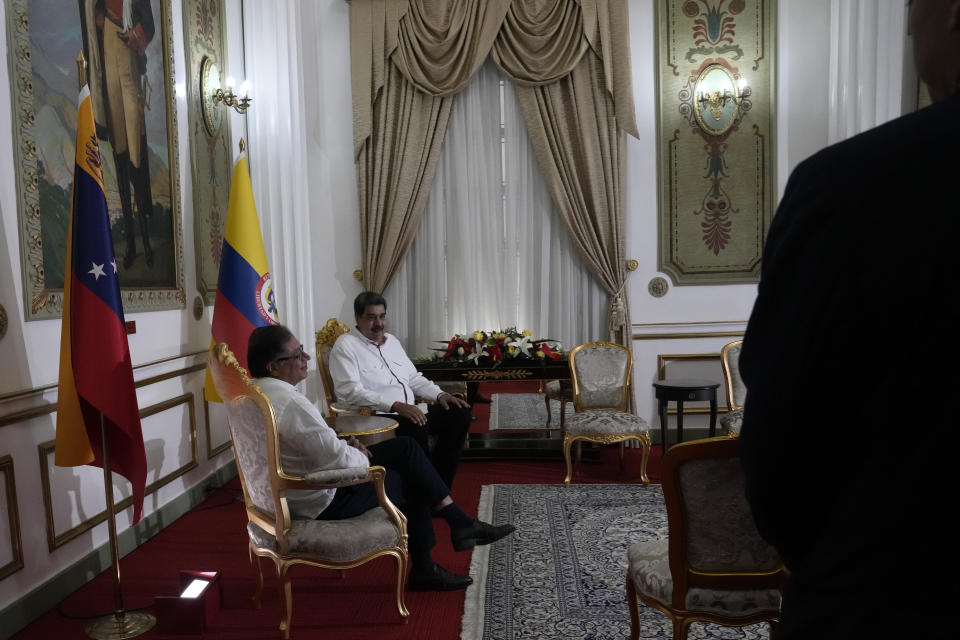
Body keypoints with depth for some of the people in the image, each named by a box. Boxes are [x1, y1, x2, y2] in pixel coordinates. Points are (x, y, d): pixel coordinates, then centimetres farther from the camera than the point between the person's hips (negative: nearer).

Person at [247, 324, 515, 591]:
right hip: (324, 501, -10)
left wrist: (342, 445, 4)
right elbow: (339, 461, -28)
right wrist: (362, 457, -7)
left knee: (406, 447, 9)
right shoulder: (290, 402, -29)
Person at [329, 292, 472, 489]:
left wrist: (440, 395, 5)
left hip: (409, 411, 8)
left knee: (460, 414, -7)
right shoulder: (345, 346, -4)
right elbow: (351, 392, -17)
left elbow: (413, 377, 24)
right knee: (416, 428, -35)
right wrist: (396, 406, -26)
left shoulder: (392, 341, 20)